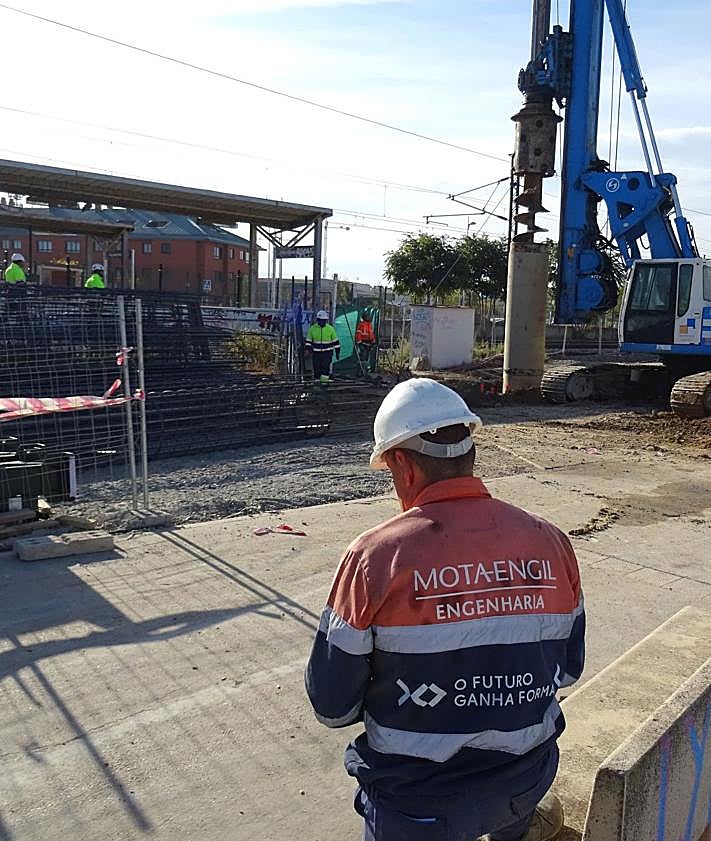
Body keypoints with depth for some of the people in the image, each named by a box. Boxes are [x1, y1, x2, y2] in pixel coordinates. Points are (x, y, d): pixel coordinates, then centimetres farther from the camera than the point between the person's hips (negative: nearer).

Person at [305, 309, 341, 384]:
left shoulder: (330, 328, 0)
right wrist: (308, 347, -10)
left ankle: (324, 381, -10)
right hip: (316, 353, 2)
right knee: (317, 368, 3)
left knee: (326, 367, -14)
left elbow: (335, 341, 5)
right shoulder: (312, 328, 2)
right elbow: (308, 340, 8)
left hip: (327, 353, -1)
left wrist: (337, 352, 5)